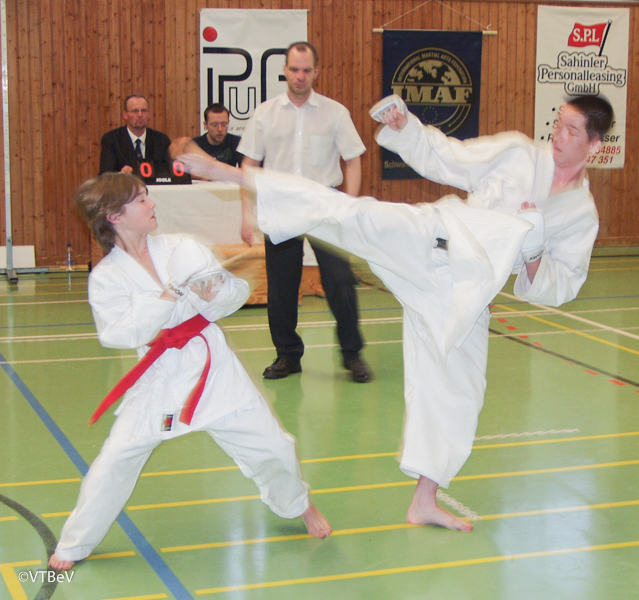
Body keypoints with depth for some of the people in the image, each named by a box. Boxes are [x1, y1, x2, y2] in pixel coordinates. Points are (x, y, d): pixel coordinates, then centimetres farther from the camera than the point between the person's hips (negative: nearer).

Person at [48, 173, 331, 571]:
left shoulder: (180, 248, -1)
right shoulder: (106, 277, -6)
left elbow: (239, 291, 1)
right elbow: (122, 333, -19)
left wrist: (213, 295, -21)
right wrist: (169, 295, -26)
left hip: (213, 368, 2)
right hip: (161, 381, -2)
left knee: (270, 444, 7)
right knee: (116, 460, -6)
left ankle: (299, 504, 38)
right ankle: (73, 545, 16)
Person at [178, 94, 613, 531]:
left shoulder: (583, 215, 12)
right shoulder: (517, 153, 7)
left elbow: (561, 288, 12)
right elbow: (444, 158, 10)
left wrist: (534, 257, -9)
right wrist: (405, 127, -7)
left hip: (464, 297, 3)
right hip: (435, 242, -2)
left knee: (458, 392, 6)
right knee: (358, 216, -26)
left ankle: (425, 502, 22)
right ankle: (228, 174, -27)